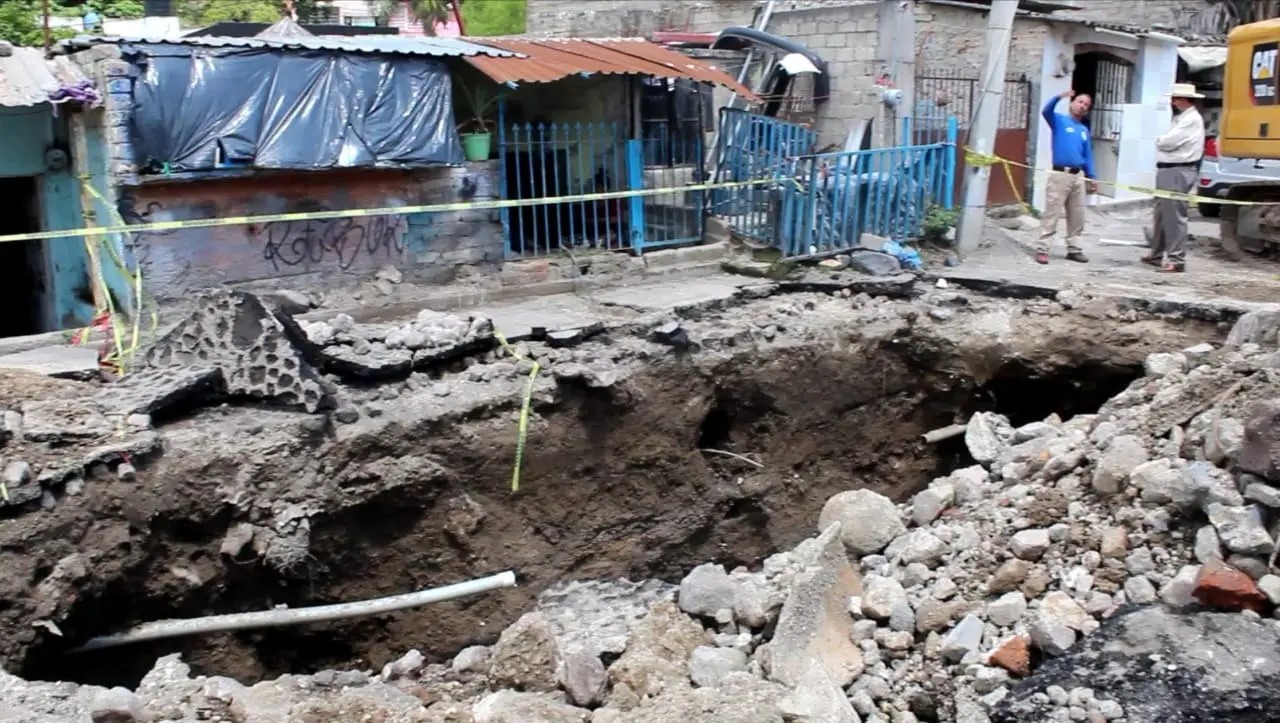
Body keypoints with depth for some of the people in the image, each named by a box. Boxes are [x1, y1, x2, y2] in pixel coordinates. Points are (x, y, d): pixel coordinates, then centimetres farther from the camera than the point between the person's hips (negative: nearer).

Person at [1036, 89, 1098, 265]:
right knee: (1051, 214, -7)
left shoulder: (1084, 130, 15)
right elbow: (1046, 111, -20)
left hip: (1078, 176, 6)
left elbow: (1088, 155, 18)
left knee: (1077, 216, 11)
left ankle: (1074, 249, 20)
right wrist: (1060, 97, -36)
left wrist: (1092, 177, 13)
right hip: (1060, 174, -6)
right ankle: (1042, 249, -5)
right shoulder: (1059, 120, 1)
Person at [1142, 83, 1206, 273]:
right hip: (1167, 171, 11)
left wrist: (1159, 140, 0)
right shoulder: (1182, 118, 20)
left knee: (1174, 216, -10)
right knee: (1161, 214, 17)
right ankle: (1157, 254, 28)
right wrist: (1163, 141, 0)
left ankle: (1176, 259, -8)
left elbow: (1168, 142, -19)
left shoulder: (1191, 119, -13)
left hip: (1178, 173, -11)